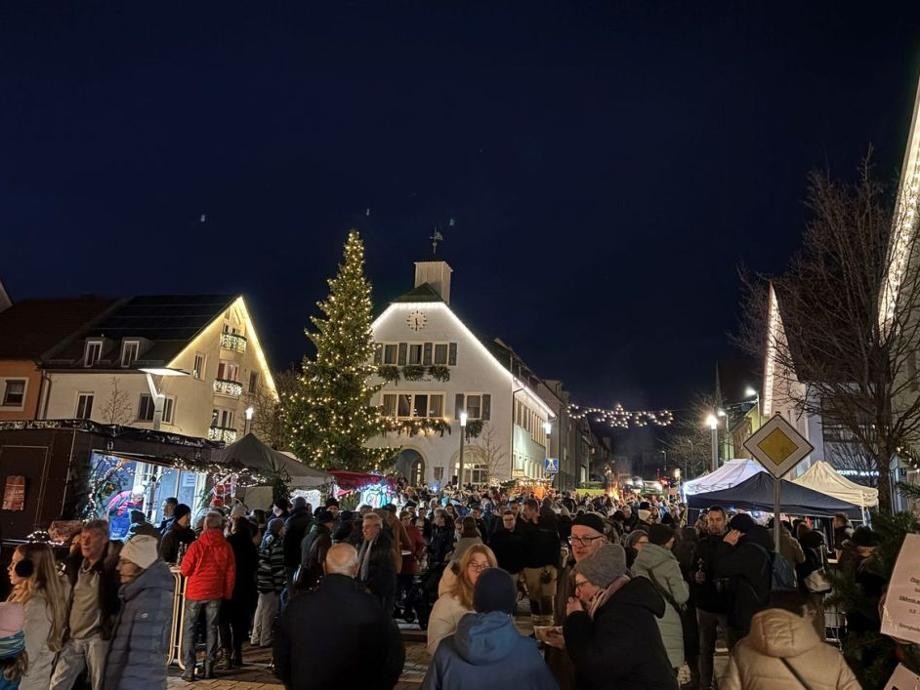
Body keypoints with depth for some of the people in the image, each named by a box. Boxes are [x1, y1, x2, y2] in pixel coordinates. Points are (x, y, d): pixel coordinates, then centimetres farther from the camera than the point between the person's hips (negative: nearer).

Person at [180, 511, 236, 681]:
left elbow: (185, 569, -6)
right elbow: (230, 573, 0)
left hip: (195, 592, -2)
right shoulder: (226, 547, -5)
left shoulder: (197, 545, -13)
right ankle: (209, 668, 15)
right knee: (211, 629, 12)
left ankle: (189, 669, 3)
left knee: (190, 629, 7)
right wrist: (227, 593, 11)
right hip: (215, 593, 2)